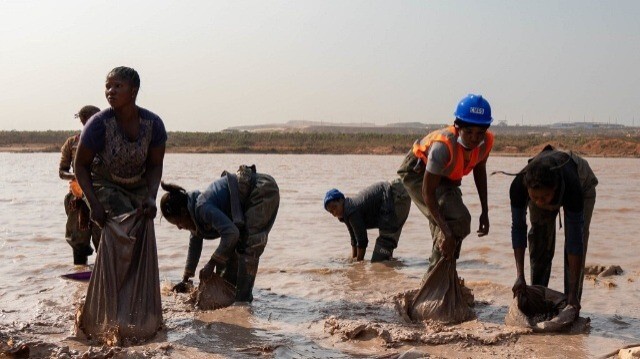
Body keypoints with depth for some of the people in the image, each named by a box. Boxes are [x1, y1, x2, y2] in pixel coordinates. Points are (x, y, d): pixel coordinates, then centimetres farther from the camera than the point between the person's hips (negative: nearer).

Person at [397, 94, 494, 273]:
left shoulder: (486, 141, -21)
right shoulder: (444, 146, -40)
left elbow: (479, 170, 1)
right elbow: (427, 192, -36)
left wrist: (485, 212, 1)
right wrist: (446, 231, -40)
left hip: (446, 177, 7)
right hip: (417, 172, -7)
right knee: (456, 221, -23)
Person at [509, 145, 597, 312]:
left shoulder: (572, 186, -46)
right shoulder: (518, 186, -41)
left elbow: (575, 239, -42)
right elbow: (518, 228, -29)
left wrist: (573, 293, -40)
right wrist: (520, 276, -34)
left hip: (583, 184, -2)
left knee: (578, 238, -14)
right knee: (539, 242, -2)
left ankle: (572, 303, -6)